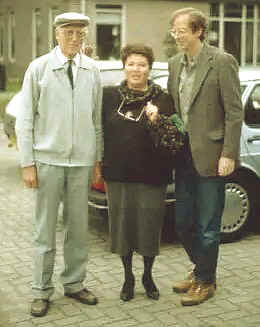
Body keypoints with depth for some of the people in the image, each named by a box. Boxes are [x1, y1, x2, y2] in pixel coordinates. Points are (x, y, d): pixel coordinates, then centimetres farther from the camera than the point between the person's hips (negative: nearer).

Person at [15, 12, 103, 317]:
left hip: (81, 160, 3)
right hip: (48, 158, -2)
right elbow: (25, 120, -1)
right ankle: (41, 291, 15)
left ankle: (74, 283, 26)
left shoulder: (92, 70, 6)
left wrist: (99, 158, 7)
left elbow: (97, 118, 10)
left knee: (78, 226, 10)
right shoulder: (39, 68, -1)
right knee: (45, 228, 4)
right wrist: (27, 163, -6)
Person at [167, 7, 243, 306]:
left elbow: (234, 112, -11)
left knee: (207, 226, 4)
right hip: (184, 156, 7)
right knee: (183, 222, 15)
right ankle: (200, 269, 37)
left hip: (210, 156, -7)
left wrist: (228, 154, -15)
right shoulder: (175, 63, 10)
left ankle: (205, 281, 23)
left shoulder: (222, 62, -10)